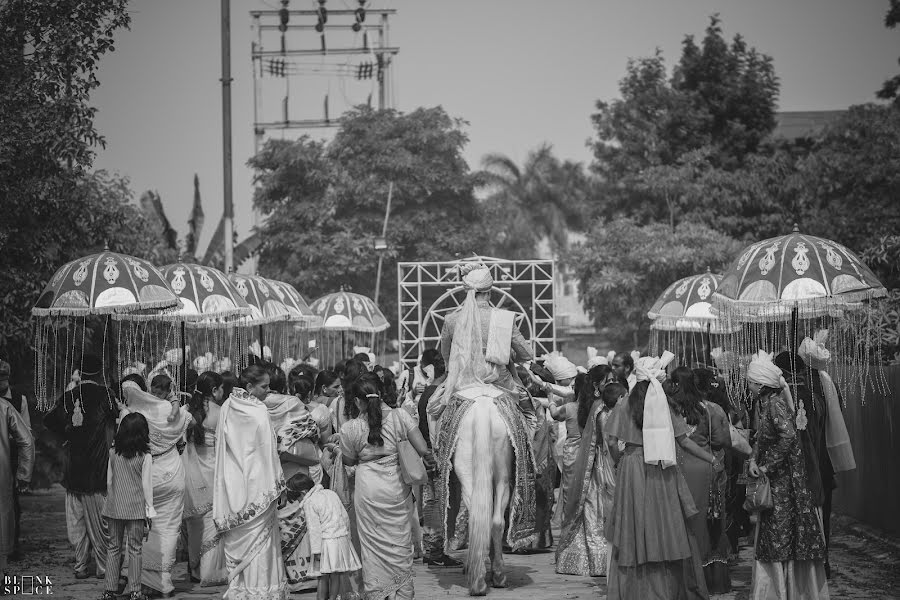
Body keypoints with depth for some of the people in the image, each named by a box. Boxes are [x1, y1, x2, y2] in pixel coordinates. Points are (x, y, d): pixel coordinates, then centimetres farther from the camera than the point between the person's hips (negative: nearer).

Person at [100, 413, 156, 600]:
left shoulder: (113, 452, 0)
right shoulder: (144, 456, -9)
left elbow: (109, 481, 5)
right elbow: (146, 485, -6)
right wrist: (150, 512, 1)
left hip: (115, 507, 3)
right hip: (136, 508, -3)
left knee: (114, 547, 10)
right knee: (135, 549, 4)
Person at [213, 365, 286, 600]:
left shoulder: (228, 407, 2)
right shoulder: (258, 412, -16)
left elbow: (223, 446, 9)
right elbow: (267, 452, -13)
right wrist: (276, 482, -6)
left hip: (233, 482, 6)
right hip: (256, 482, -6)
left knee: (238, 540, 12)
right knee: (258, 538, 2)